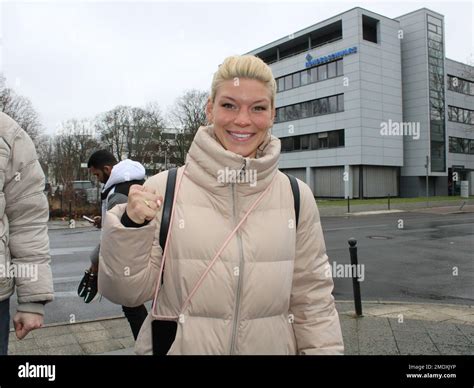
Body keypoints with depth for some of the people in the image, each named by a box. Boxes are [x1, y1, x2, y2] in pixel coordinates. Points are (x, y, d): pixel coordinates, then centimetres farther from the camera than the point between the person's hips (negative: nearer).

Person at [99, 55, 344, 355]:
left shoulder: (297, 196, -6)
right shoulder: (165, 189, -12)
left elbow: (313, 301, -2)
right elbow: (128, 292, -9)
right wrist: (131, 227, -23)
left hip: (272, 346, 2)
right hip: (180, 345, -1)